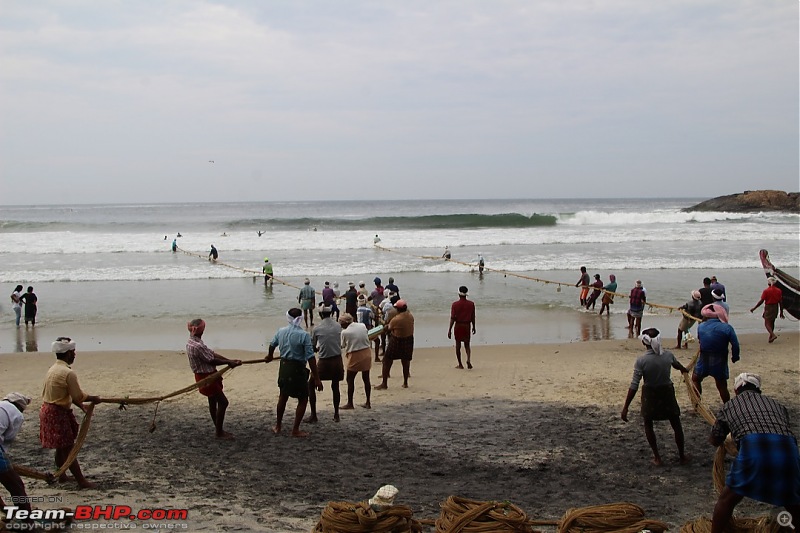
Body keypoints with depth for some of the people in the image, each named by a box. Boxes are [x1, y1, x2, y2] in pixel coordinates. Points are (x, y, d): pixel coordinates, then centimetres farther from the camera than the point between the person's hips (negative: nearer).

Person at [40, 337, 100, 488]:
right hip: (58, 413, -9)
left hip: (48, 410, 9)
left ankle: (61, 474, 34)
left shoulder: (53, 369, 9)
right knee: (68, 448, -4)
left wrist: (81, 406, 11)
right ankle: (81, 481, 1)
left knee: (61, 447, 21)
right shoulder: (68, 373, -22)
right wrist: (93, 399, 0)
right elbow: (78, 396, -17)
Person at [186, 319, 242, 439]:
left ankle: (218, 429, 28)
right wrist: (229, 362, -8)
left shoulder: (193, 342, 7)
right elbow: (212, 360, -20)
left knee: (213, 401, 18)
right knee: (223, 402, -5)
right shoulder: (197, 346, -27)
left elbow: (212, 353, 6)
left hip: (208, 376, 10)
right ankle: (219, 432, 2)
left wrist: (231, 361, 2)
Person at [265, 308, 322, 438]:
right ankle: (295, 430, 9)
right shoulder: (304, 335, -17)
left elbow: (272, 344, 22)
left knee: (283, 396, 23)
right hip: (298, 369, -6)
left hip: (284, 367, 6)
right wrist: (316, 378, -14)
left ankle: (278, 427, 34)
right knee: (303, 399, 9)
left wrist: (270, 356, 45)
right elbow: (310, 358, -19)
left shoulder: (281, 331, 1)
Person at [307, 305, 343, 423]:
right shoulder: (338, 326, 1)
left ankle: (313, 416, 7)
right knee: (335, 386, 21)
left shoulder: (317, 329, -7)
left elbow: (312, 348, 2)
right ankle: (336, 415, 24)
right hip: (337, 360, 4)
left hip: (324, 362, -4)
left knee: (311, 386, 10)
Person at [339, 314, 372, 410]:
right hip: (367, 353, 5)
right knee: (366, 379, 13)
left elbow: (342, 346, -1)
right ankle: (368, 403, 19)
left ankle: (350, 403, 14)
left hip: (355, 356, -5)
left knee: (350, 380, 9)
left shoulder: (345, 332, -12)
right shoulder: (363, 326, 0)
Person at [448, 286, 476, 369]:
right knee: (467, 345, 13)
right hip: (467, 326, 2)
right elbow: (473, 317, 3)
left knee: (458, 345, 10)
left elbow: (452, 318, -11)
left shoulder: (455, 304, -9)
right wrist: (473, 327, 15)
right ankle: (468, 360, -13)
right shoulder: (471, 304, -3)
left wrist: (449, 330, -8)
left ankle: (460, 364, 14)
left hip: (458, 326, -2)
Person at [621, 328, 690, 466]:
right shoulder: (668, 355, -10)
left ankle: (657, 457, 19)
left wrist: (625, 407, -16)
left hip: (650, 396, -2)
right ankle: (682, 456, 30)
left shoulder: (641, 360, -20)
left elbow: (634, 386, -21)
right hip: (667, 393, 2)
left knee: (648, 425, 19)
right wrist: (684, 370, 42)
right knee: (676, 425, 19)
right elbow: (677, 365, 16)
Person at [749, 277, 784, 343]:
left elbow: (761, 301, -14)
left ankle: (773, 335, -24)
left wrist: (754, 308, -6)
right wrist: (781, 312, 10)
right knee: (772, 323, 19)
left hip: (768, 308, -5)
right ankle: (771, 337, 26)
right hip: (775, 308, 5)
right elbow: (781, 302, 3)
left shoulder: (766, 291, -12)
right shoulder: (778, 291, 1)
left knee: (767, 323, -3)